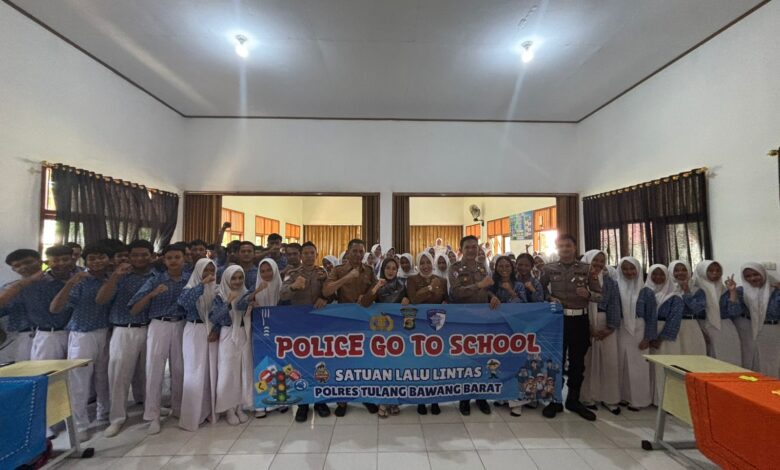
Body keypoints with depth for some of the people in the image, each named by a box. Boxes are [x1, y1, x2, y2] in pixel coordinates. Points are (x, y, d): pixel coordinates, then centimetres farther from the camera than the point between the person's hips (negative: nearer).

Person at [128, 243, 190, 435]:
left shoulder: (190, 280, 2)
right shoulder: (154, 281, -2)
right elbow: (134, 310, -5)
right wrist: (153, 294, -18)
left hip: (181, 326, 1)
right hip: (159, 326, -1)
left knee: (179, 369, 10)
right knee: (154, 370, 0)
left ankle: (178, 409, 28)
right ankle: (153, 416, 13)